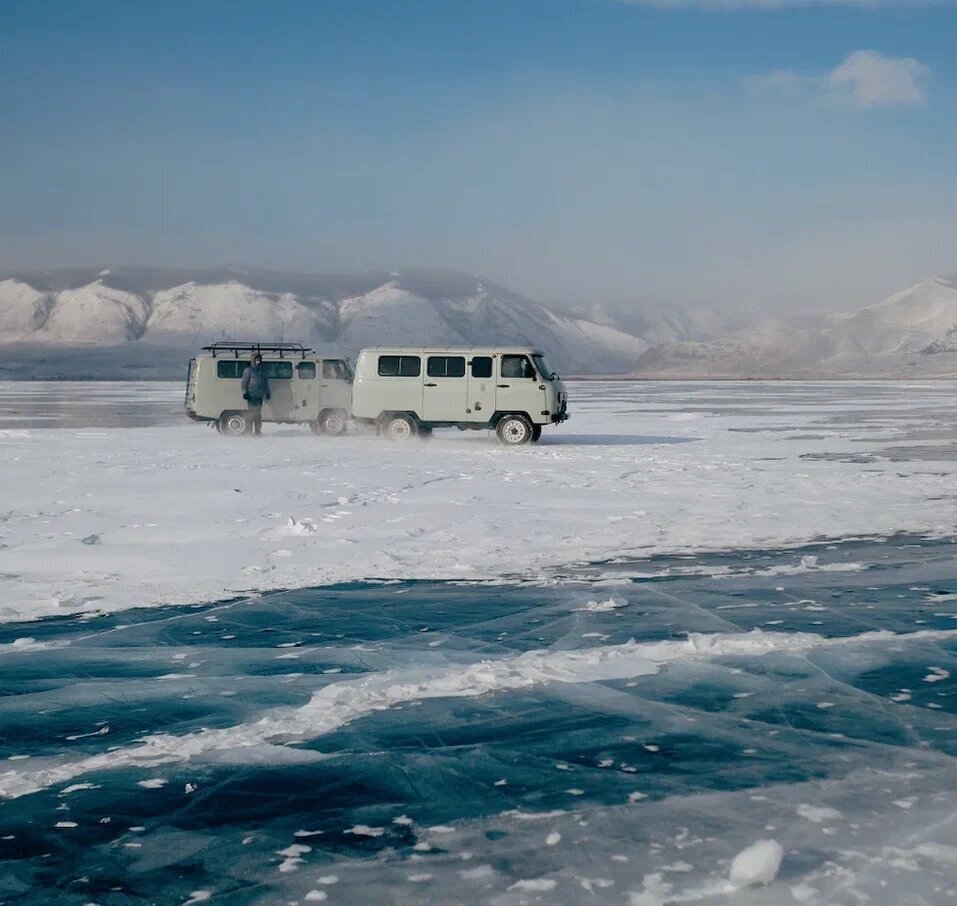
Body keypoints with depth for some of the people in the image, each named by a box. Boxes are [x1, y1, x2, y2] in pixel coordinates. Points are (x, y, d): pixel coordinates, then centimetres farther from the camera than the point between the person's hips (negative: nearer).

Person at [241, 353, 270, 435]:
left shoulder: (262, 370, 16)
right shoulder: (248, 370, -2)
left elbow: (265, 382, 24)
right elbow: (244, 382, -4)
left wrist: (267, 392, 21)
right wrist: (245, 393, -12)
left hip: (260, 395, 6)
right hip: (251, 395, -6)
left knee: (258, 414, 9)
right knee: (252, 412, -10)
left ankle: (258, 430, 15)